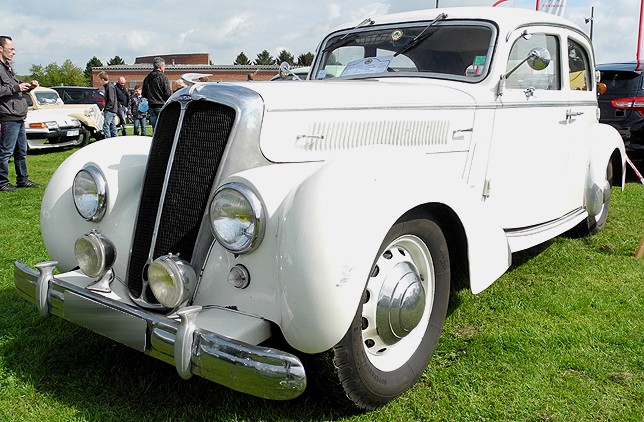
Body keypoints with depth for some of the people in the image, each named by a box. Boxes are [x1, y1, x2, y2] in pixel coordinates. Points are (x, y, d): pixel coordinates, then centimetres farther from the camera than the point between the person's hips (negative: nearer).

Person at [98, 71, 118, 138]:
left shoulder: (110, 87, -14)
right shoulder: (107, 86, 17)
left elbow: (111, 100, -19)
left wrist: (105, 109, -16)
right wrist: (105, 109, 15)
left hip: (110, 111, -10)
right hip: (112, 111, 10)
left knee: (106, 125, -12)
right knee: (112, 126, 12)